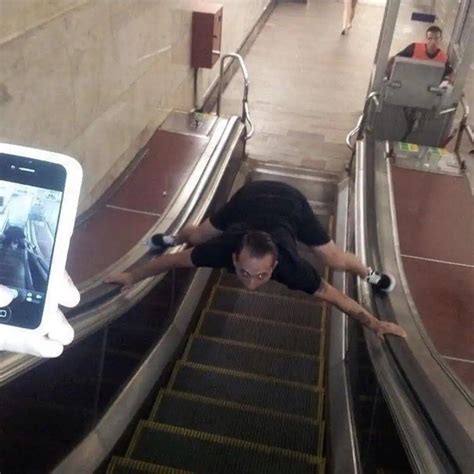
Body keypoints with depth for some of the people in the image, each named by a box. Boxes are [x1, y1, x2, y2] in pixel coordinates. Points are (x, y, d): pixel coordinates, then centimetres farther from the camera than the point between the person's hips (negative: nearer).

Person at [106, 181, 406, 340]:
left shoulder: (290, 266, -42)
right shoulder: (223, 249, -39)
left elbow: (333, 294, -28)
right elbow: (175, 260, -24)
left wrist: (374, 323, -21)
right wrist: (133, 276, -12)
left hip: (291, 203, -1)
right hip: (251, 196, 2)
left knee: (335, 260, 8)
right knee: (198, 236, 20)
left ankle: (369, 273, 42)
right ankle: (174, 237, 56)